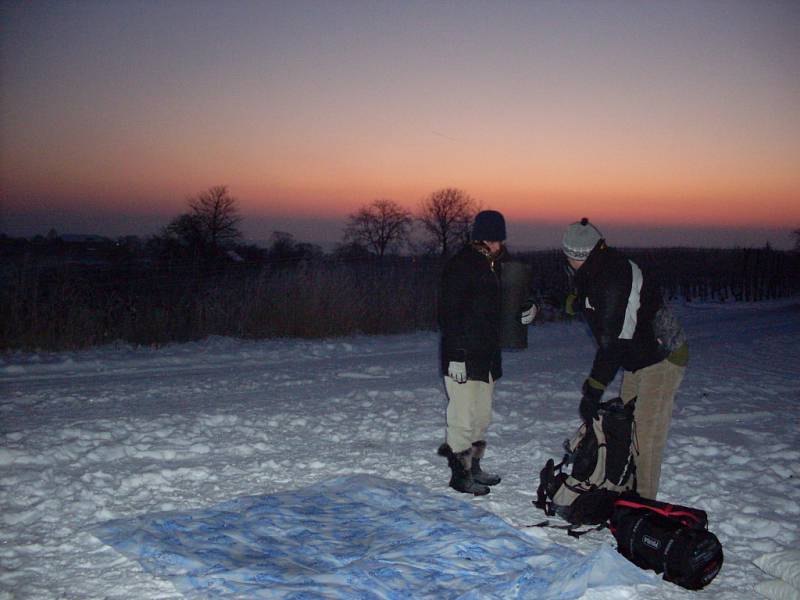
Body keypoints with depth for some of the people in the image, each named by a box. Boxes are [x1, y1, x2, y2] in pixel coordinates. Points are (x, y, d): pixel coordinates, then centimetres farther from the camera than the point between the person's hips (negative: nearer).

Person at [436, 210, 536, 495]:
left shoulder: (495, 265, 12)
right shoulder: (459, 266, -14)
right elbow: (448, 314, -17)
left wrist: (524, 313, 7)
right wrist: (456, 355, -21)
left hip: (487, 355, 9)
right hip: (463, 358, -9)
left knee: (482, 416, 16)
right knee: (463, 418, -3)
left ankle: (472, 466, 29)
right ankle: (460, 475, 9)